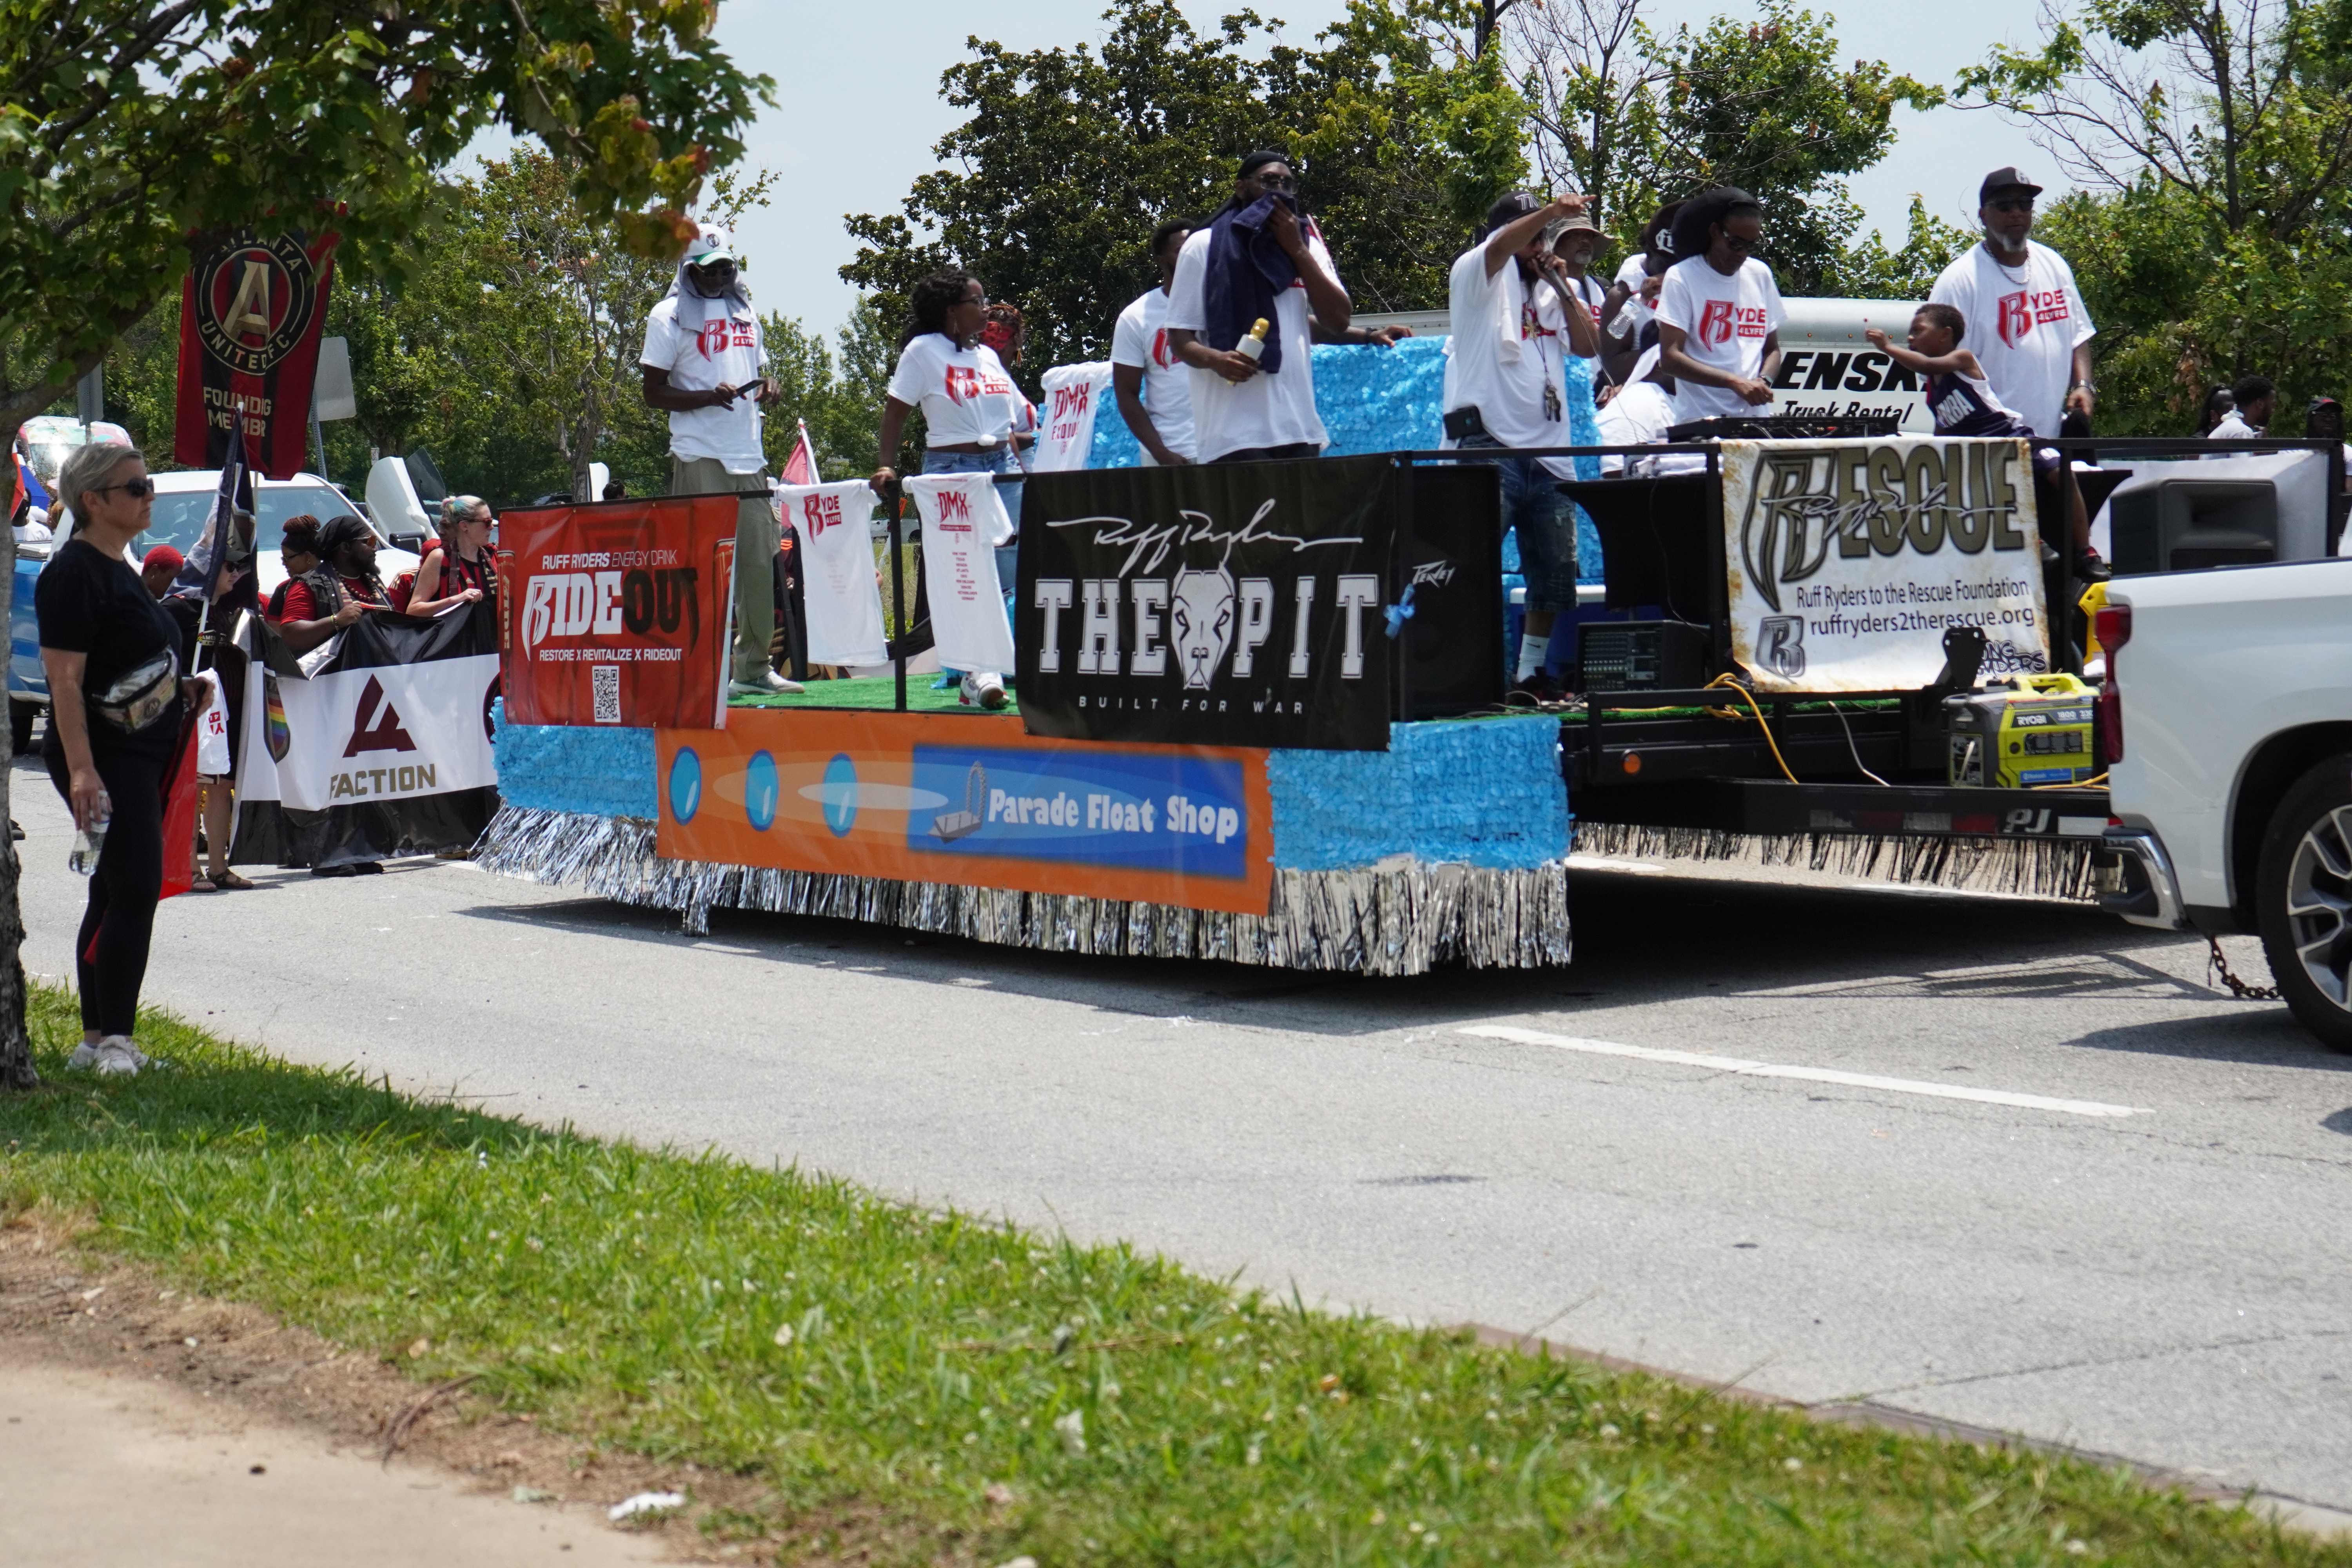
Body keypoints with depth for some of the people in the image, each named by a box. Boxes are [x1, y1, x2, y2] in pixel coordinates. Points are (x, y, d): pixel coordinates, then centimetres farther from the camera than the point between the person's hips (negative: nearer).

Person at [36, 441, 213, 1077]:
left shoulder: (118, 568, 16)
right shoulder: (74, 573, -14)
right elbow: (65, 678, -20)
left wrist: (179, 691, 11)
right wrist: (80, 769, -26)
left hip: (143, 754, 10)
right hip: (105, 758, -10)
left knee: (117, 894, 11)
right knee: (134, 889, -14)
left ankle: (98, 1039, 16)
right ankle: (114, 1040, -10)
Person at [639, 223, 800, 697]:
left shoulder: (745, 312, 18)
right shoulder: (670, 316, -2)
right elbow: (654, 393, -6)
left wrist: (768, 388, 4)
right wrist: (708, 397, -20)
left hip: (749, 458, 6)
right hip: (700, 458, -6)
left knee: (759, 560, 7)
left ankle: (755, 667, 14)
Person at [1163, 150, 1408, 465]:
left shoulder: (1307, 244, 17)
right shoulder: (1204, 247, 4)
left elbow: (1338, 321, 5)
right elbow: (1180, 337, 1)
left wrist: (1297, 250, -2)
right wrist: (1215, 359, -22)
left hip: (1299, 428, 4)